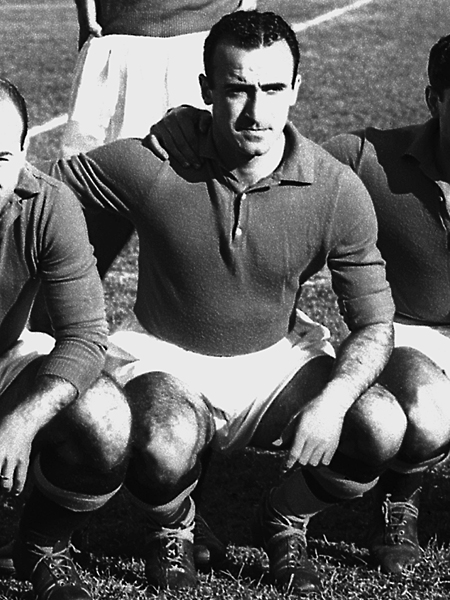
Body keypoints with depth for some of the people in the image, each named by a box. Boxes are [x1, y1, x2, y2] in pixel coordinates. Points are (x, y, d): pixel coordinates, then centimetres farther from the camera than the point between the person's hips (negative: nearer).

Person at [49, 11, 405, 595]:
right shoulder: (151, 166, -19)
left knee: (381, 430, -25)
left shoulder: (338, 191, -15)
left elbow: (374, 325, -8)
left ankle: (286, 520, 10)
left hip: (280, 357, 2)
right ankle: (171, 530, 5)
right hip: (168, 358, -2)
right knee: (163, 453, -36)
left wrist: (332, 399, -29)